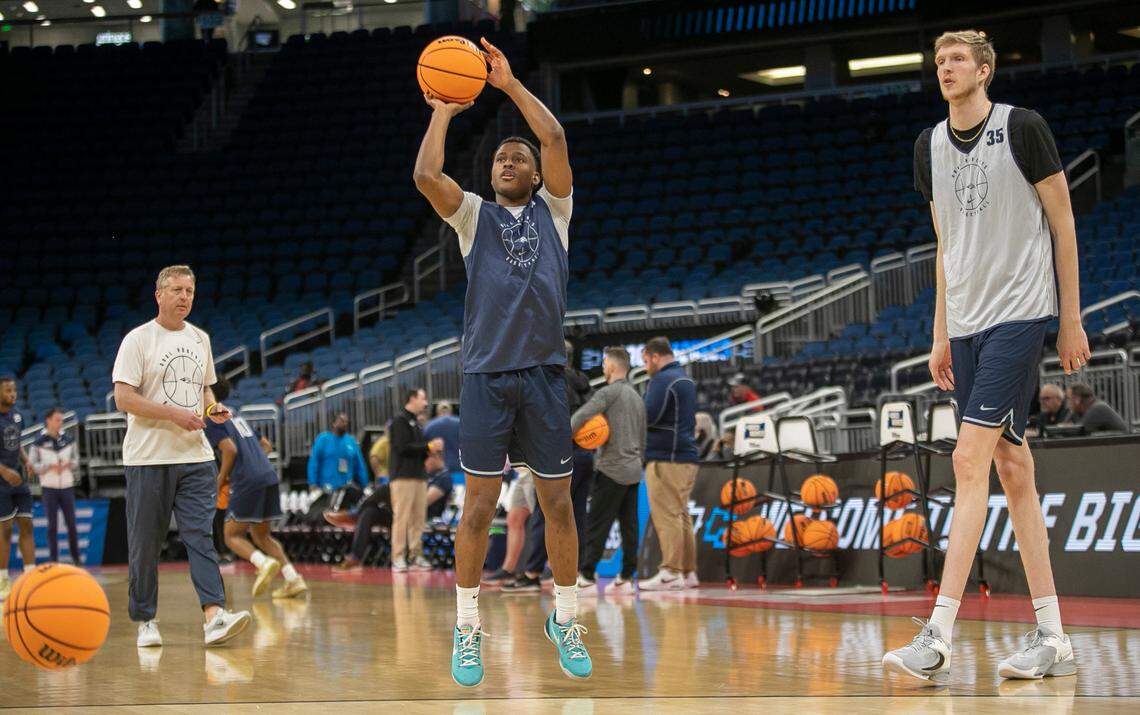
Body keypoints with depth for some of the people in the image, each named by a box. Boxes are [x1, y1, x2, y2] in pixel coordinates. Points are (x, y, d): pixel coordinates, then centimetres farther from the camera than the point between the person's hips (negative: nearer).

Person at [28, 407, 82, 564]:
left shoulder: (68, 440, 4)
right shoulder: (39, 443, -4)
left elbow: (76, 460, 12)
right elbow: (32, 465, -4)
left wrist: (68, 464, -9)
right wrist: (49, 466, -17)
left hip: (67, 487, 2)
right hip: (49, 488, -2)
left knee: (71, 523, 1)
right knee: (52, 524, 0)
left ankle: (75, 556, 10)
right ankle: (53, 558, 5)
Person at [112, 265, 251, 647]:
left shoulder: (199, 339, 14)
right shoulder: (138, 340, -5)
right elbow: (123, 398, -12)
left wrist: (213, 408, 4)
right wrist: (175, 414, -17)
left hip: (195, 456, 4)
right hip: (148, 458, -4)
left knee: (200, 536, -8)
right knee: (145, 543, 3)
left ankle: (214, 616, -18)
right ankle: (146, 621, 13)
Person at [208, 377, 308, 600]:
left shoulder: (212, 421, -1)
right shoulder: (237, 417, 26)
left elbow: (230, 449, -15)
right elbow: (266, 446, 27)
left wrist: (222, 477, -2)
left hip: (247, 482, -8)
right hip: (270, 475, 8)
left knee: (232, 535, 3)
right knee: (261, 535, 17)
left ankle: (265, 563, -24)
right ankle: (293, 579, 1)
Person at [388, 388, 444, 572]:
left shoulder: (415, 423, 23)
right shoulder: (400, 421, -4)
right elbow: (403, 447, -15)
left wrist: (432, 447, 4)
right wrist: (428, 447, -11)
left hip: (418, 476, 9)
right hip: (403, 476, -9)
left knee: (418, 518, 5)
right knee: (401, 518, -9)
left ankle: (416, 557, 8)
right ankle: (398, 559, -10)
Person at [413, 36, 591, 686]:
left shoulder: (553, 211, 12)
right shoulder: (475, 216, 11)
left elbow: (556, 139, -2)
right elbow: (426, 174, -6)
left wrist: (512, 85, -3)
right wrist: (443, 112, 2)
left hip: (545, 375, 1)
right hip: (487, 375, 0)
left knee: (558, 503, 4)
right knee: (480, 504, -1)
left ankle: (566, 622, 16)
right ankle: (468, 630, 6)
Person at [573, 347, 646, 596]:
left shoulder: (610, 392, -8)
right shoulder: (637, 398, 18)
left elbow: (583, 414, -23)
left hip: (611, 469, -8)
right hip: (633, 471, 8)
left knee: (598, 524, -8)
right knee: (629, 526, 5)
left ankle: (586, 577, -11)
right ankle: (626, 578, 4)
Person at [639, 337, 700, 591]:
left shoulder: (663, 380, -9)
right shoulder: (687, 380, 22)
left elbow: (649, 415, -19)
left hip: (666, 459, -10)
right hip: (687, 457, 10)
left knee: (666, 516, -11)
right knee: (681, 515, 11)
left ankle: (671, 573, -14)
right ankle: (688, 572, 11)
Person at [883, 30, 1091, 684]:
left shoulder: (1022, 128, -6)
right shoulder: (931, 147, 13)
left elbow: (1063, 222, -3)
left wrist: (1073, 320, -5)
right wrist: (941, 336, 16)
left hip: (1020, 313, -7)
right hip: (966, 323, 7)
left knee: (971, 461, -16)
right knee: (1012, 468, 7)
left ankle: (938, 641, -20)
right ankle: (1053, 640, 11)